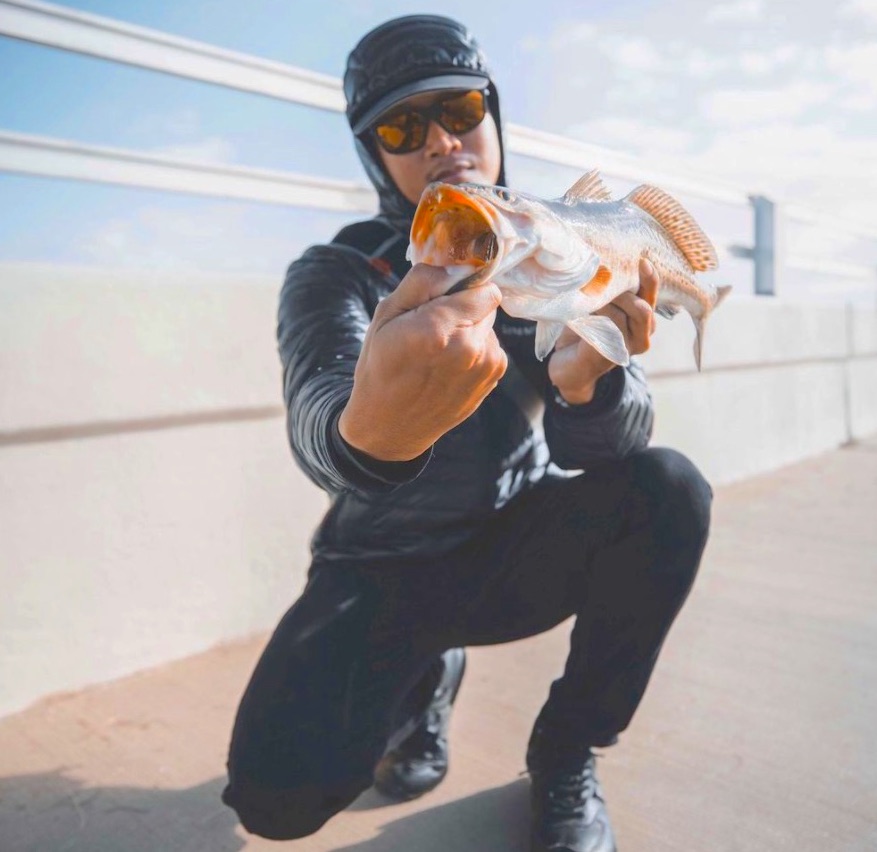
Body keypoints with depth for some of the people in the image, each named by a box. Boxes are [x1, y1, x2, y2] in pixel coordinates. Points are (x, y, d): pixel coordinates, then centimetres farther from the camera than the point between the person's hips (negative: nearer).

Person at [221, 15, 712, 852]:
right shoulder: (335, 273, -10)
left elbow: (599, 444, -15)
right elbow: (315, 420, -31)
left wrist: (584, 380, -40)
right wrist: (369, 433, -57)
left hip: (523, 548, 2)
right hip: (384, 563, -1)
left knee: (667, 489, -25)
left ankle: (565, 753, -3)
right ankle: (425, 676, 14)